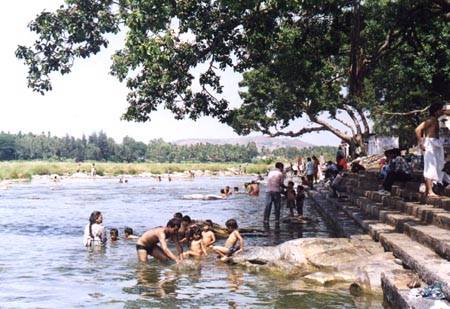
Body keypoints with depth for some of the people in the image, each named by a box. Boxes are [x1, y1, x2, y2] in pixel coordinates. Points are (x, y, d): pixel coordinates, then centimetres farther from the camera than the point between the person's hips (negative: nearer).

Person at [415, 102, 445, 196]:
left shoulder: (435, 120, 17)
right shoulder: (431, 120, -11)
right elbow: (418, 129, -20)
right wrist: (421, 144, -18)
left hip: (435, 145, 10)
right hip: (430, 145, -10)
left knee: (431, 169, 11)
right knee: (430, 168, -12)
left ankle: (427, 191, 15)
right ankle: (430, 191, -13)